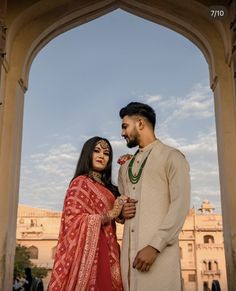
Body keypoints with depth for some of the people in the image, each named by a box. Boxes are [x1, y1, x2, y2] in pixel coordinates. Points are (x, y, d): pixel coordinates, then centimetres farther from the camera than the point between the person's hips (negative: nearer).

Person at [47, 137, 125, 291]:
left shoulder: (107, 187, 14)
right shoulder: (81, 182, -6)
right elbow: (73, 220, -13)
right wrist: (109, 215, -18)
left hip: (104, 251, 7)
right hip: (89, 249, -7)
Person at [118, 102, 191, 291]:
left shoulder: (172, 157, 0)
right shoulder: (125, 166, 21)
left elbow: (180, 205, -9)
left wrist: (155, 245, -18)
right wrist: (120, 211, 2)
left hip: (159, 250, -5)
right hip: (128, 250, 6)